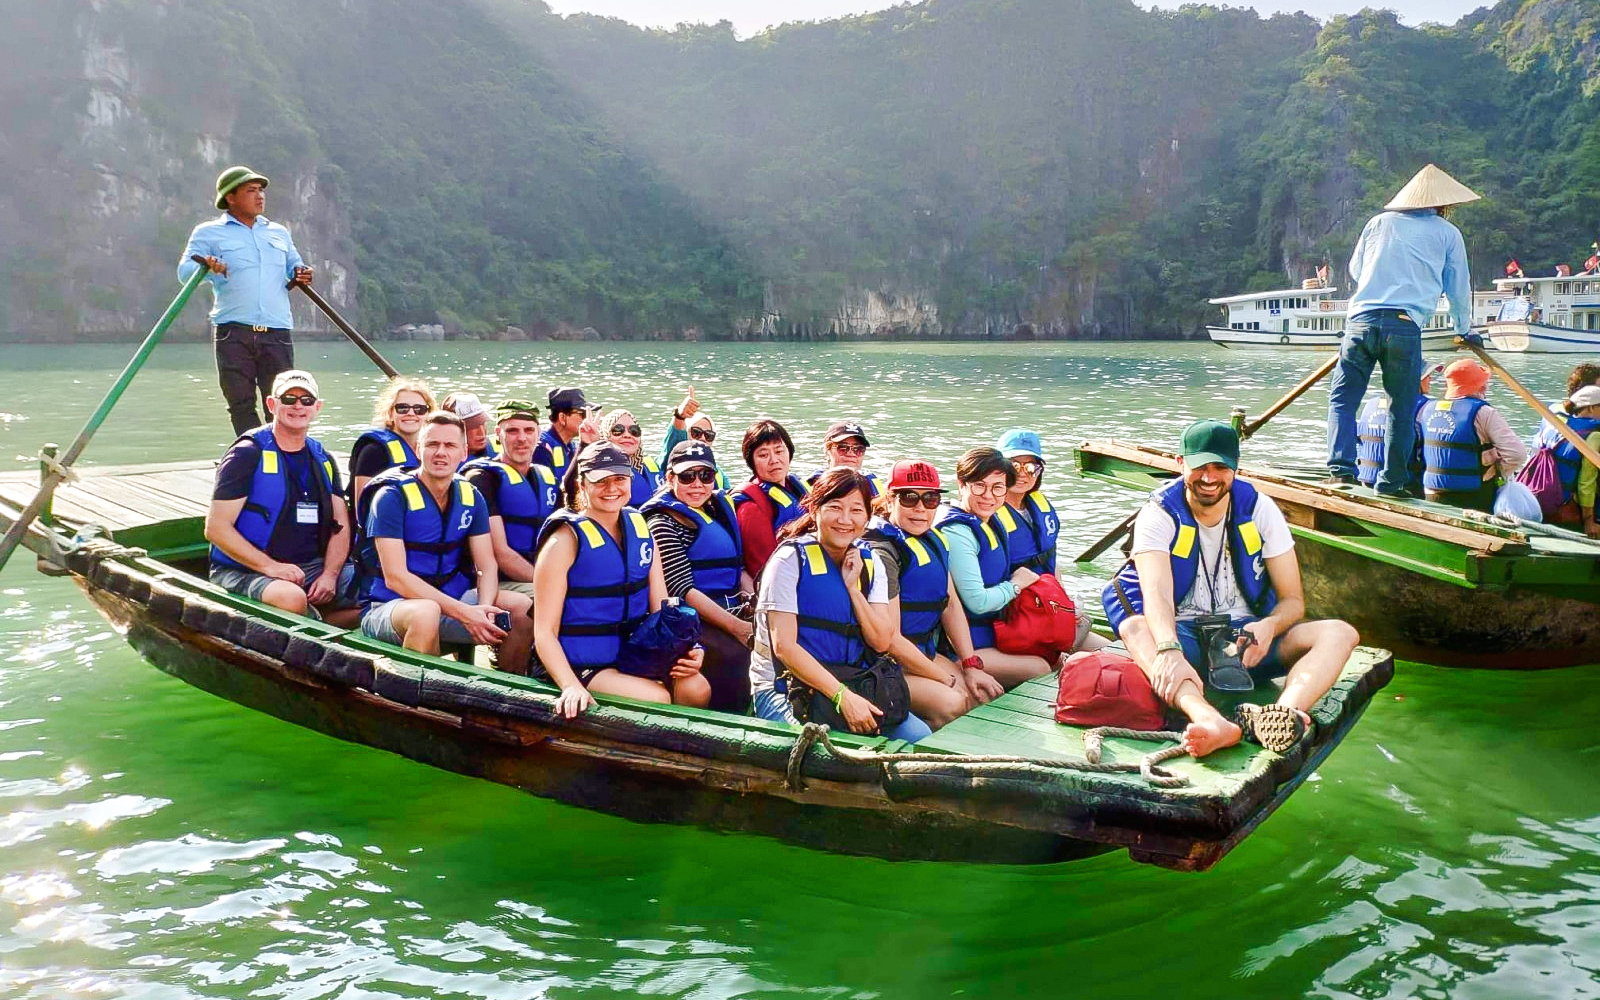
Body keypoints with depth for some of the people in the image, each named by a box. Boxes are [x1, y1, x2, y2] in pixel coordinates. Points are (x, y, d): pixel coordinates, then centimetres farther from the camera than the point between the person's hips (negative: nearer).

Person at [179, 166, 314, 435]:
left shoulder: (279, 232, 23)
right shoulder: (208, 232, 9)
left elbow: (294, 266, 31)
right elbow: (184, 271, 0)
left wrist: (301, 275, 6)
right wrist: (208, 268, -22)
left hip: (277, 333, 2)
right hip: (233, 333, -2)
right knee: (241, 404, -3)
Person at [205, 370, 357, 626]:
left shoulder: (323, 460, 14)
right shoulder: (247, 455, -4)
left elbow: (341, 525, 11)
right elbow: (216, 528, -10)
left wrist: (330, 574, -8)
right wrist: (270, 566, -19)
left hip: (313, 566, 5)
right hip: (246, 571, -5)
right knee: (292, 598, -39)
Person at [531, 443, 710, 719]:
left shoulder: (640, 528, 7)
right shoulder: (565, 540, -10)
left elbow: (662, 605, 8)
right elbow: (544, 631, -13)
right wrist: (571, 686, -29)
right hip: (579, 664, -5)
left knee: (697, 689, -20)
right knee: (657, 699, -26)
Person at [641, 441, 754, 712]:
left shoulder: (721, 509, 19)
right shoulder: (663, 523, -4)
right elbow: (683, 590, -13)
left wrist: (754, 602, 1)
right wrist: (737, 627, -20)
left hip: (735, 615, 7)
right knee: (735, 658, -33)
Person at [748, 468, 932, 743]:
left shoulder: (868, 562, 8)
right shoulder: (791, 558, -10)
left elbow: (882, 642, 1)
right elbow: (784, 646, -17)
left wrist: (852, 587, -10)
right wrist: (843, 697, -23)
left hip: (853, 685, 6)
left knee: (919, 736, -15)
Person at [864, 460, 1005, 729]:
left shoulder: (933, 540, 9)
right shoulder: (883, 553, -20)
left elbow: (951, 604, 12)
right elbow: (890, 640, -21)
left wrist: (971, 665, 3)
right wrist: (947, 679, -13)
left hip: (926, 654, 9)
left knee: (991, 695, -2)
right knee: (949, 703, -26)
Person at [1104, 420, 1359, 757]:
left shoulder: (1260, 510, 1)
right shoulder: (1159, 514, -8)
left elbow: (1293, 600, 0)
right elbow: (1156, 592, -26)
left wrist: (1269, 626, -25)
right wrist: (1169, 651, -46)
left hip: (1246, 634, 3)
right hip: (1184, 635, -3)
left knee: (1340, 634, -22)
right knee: (1135, 629, -36)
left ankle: (1286, 711, -54)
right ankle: (1211, 721, -63)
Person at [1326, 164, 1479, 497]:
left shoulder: (1379, 222, 18)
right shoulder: (1448, 233, 14)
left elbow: (1354, 270, 26)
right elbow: (1459, 288, 19)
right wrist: (1464, 329, 35)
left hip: (1361, 319, 1)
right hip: (1405, 324, -1)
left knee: (1343, 398, 6)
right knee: (1402, 408, 8)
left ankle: (1341, 467, -9)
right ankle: (1393, 480, 9)